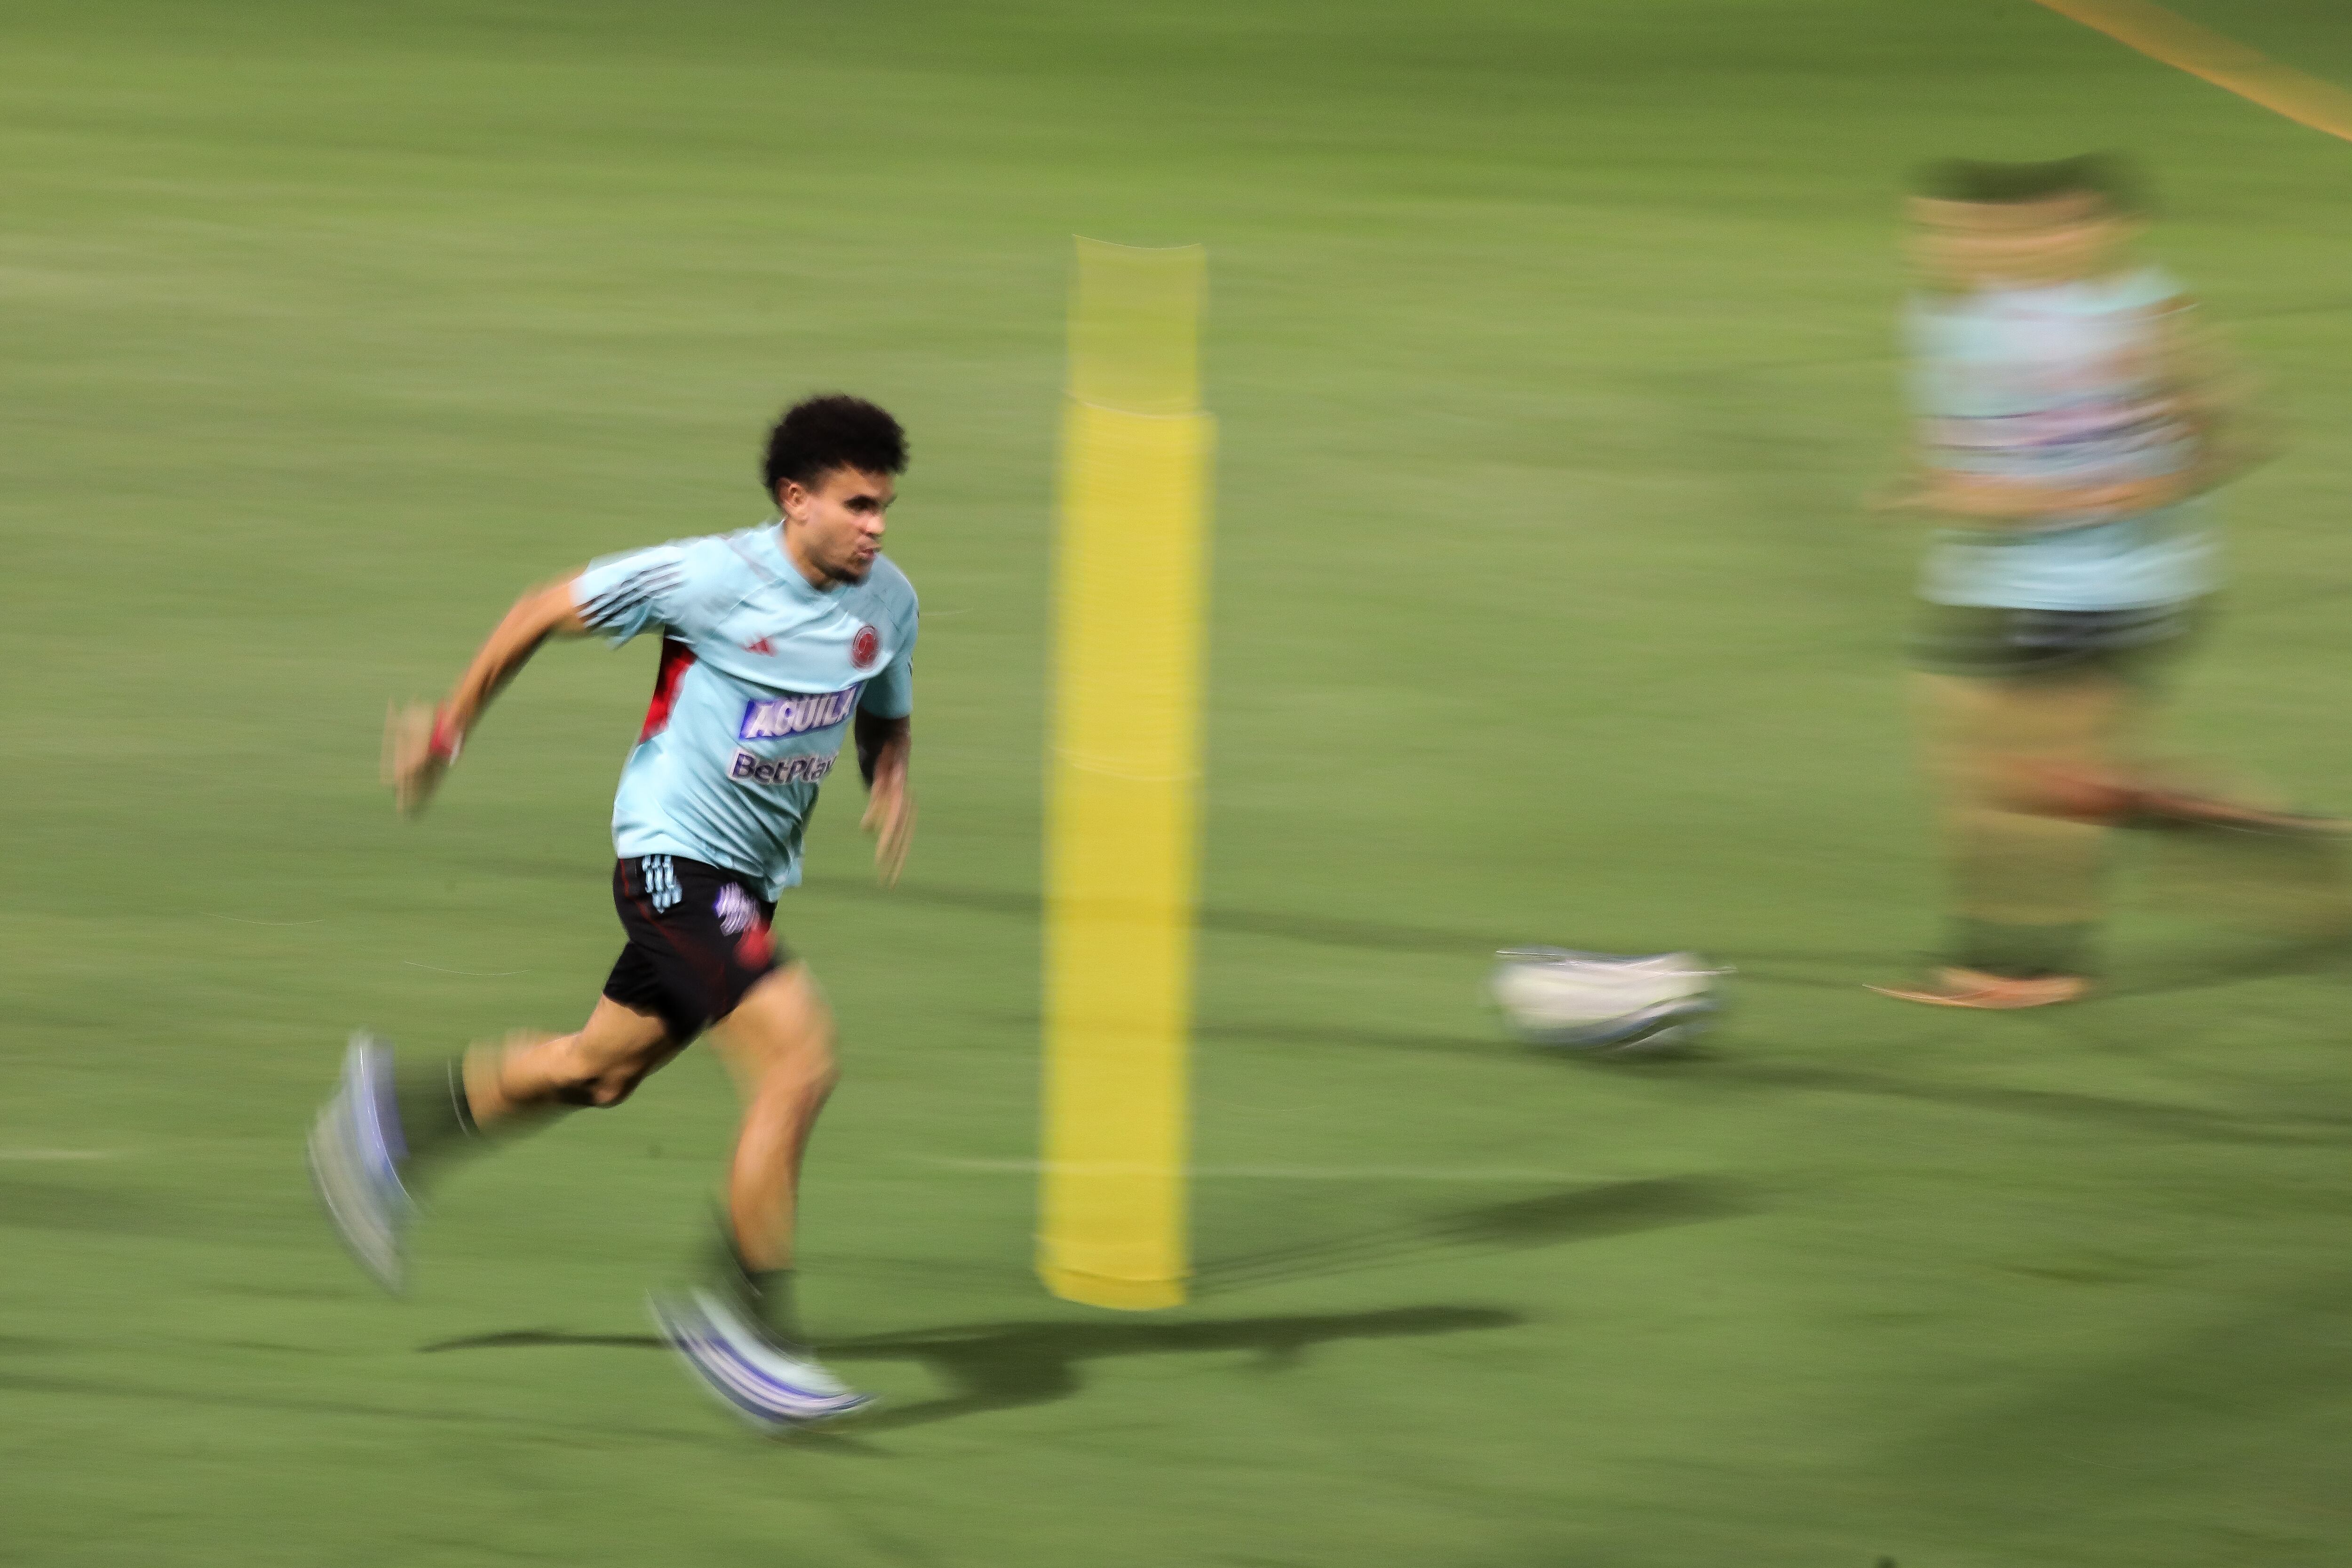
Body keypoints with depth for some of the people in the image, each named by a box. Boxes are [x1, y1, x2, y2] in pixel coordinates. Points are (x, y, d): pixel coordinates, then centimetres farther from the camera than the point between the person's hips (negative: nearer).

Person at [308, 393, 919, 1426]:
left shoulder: (887, 602, 0)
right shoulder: (709, 578, -19)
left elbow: (884, 721, 18)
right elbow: (544, 612, -6)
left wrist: (891, 790, -6)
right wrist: (451, 727, 2)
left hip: (750, 877, 8)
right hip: (675, 856, -8)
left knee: (598, 1070, 19)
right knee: (800, 1061, -19)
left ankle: (395, 1113, 41)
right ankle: (742, 1315, -9)